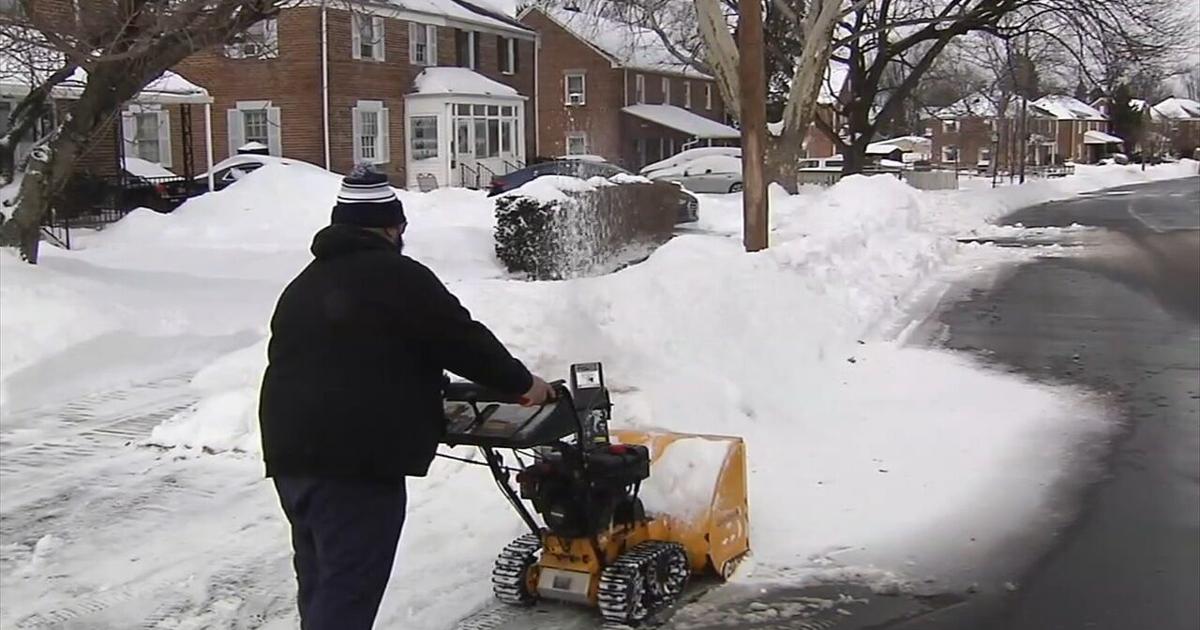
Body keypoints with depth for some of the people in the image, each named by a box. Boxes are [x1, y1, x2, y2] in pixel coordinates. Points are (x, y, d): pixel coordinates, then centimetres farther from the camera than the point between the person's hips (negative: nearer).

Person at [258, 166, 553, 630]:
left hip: (290, 452, 9)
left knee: (320, 587, 20)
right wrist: (521, 383, 12)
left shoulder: (304, 284, 20)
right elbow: (462, 341, -3)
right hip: (357, 460, -9)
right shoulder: (396, 277, -5)